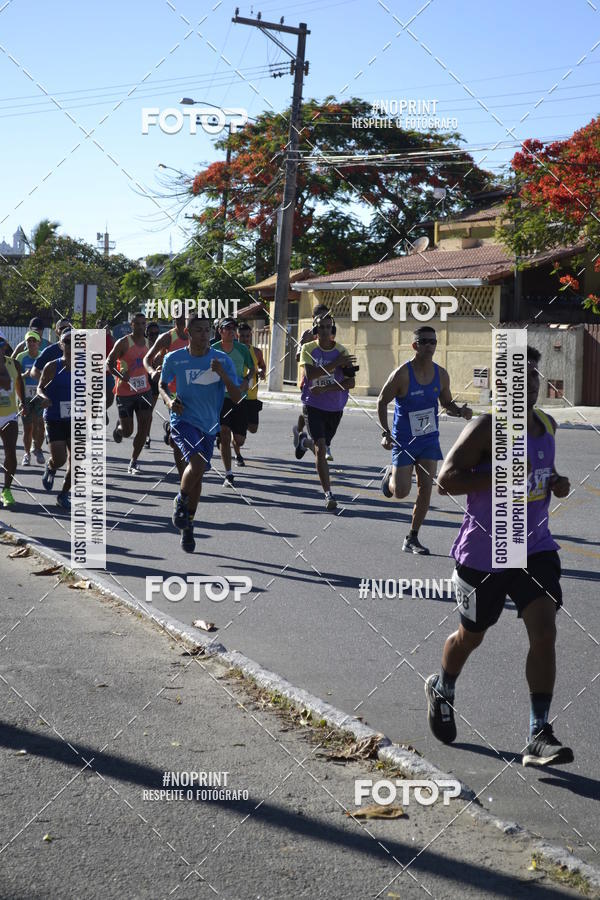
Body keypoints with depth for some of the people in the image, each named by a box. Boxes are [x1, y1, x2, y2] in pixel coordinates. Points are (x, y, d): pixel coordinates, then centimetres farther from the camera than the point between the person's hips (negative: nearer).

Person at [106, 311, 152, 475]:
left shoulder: (148, 343, 7)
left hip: (144, 390, 4)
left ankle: (133, 463, 4)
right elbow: (109, 363, -12)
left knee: (144, 427, -8)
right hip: (125, 392, -4)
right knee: (127, 432, 1)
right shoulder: (123, 343, -10)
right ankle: (119, 428, 39)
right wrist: (121, 375, -27)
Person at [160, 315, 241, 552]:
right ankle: (180, 502, 1)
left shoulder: (223, 360, -4)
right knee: (197, 463, -27)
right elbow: (163, 385, 13)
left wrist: (222, 375, -22)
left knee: (197, 475, 12)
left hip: (209, 425, 3)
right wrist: (169, 400, -9)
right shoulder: (174, 359, -5)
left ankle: (188, 526, 31)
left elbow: (237, 398, -7)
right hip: (183, 420, -3)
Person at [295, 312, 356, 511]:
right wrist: (335, 364, -24)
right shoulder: (308, 349, -5)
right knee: (321, 448, -14)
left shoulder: (342, 352, -4)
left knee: (321, 446, 17)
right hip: (314, 405, -2)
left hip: (335, 408, 2)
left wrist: (324, 388, -20)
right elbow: (310, 374, -20)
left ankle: (304, 441, 54)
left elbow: (350, 383, -10)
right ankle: (328, 494, -12)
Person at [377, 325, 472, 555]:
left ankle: (412, 538, 12)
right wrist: (386, 433, -17)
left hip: (429, 439, 4)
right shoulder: (402, 374, -17)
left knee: (426, 488, -1)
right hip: (404, 440, -4)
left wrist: (461, 412, -11)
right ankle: (390, 475, 32)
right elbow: (382, 402, -8)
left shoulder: (441, 375, -3)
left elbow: (447, 404, 11)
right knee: (401, 492, -6)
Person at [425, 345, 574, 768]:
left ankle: (539, 734, -7)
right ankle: (442, 689, 46)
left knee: (545, 631, -10)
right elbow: (446, 479, -22)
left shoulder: (547, 425, 6)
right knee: (471, 635, 14)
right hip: (483, 554, -5)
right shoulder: (487, 429, -16)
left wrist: (555, 481, 2)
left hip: (534, 548, 5)